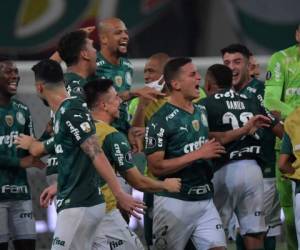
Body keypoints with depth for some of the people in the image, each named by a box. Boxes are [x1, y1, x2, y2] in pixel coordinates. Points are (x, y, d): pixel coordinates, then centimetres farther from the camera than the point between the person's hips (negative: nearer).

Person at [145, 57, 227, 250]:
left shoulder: (202, 112, 12)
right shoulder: (161, 120, -12)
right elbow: (156, 167, -17)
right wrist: (198, 154, -19)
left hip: (204, 199, 7)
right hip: (174, 202, -7)